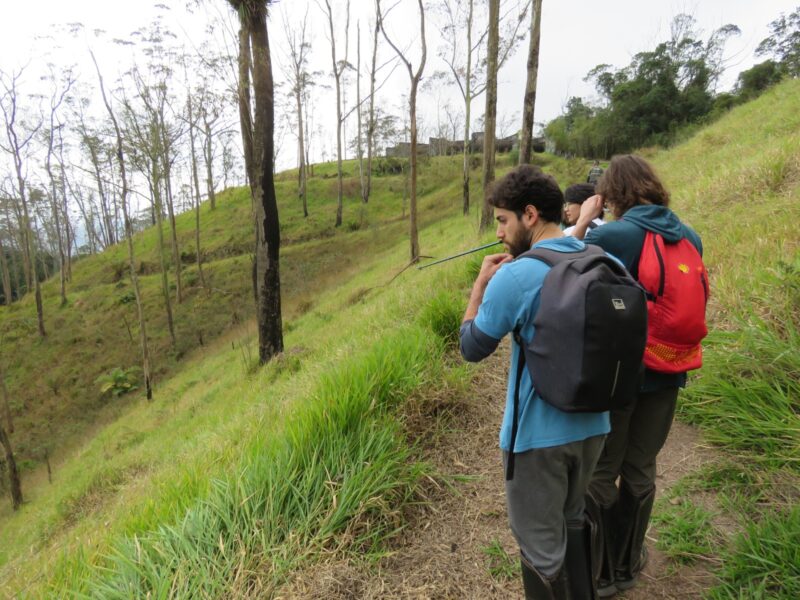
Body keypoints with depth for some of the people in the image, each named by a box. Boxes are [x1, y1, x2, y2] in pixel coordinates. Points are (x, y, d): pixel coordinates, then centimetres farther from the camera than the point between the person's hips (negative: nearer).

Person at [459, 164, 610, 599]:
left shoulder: (515, 277, -21)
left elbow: (471, 349, -10)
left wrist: (481, 282, -2)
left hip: (538, 434, -7)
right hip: (592, 425, 7)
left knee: (540, 545, 13)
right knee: (571, 522, 28)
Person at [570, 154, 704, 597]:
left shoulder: (608, 236, -18)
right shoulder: (690, 238, 2)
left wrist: (581, 225, -5)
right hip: (665, 373, 6)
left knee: (599, 474, 12)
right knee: (640, 469, 20)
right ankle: (628, 563, 39)